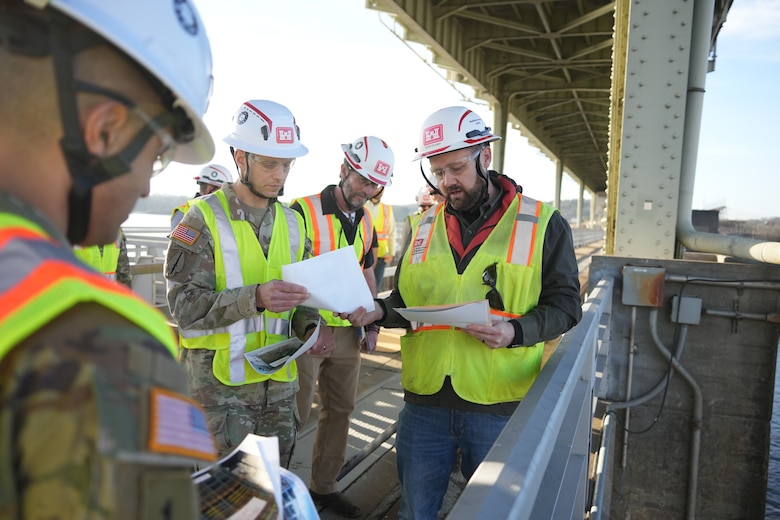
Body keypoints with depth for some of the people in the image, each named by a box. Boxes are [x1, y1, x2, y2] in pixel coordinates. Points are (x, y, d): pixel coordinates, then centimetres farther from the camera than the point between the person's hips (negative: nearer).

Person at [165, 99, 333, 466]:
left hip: (279, 380, 6)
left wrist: (311, 327, -9)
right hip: (219, 382, -5)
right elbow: (184, 303, -16)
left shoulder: (292, 222, 8)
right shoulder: (205, 217, -10)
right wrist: (255, 298, -31)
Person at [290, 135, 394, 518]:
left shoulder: (365, 221, 9)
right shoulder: (303, 212, -13)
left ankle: (324, 486, 32)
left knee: (340, 410, 15)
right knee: (294, 414, 2)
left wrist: (372, 325, 13)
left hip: (347, 331, 7)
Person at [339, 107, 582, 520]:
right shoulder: (424, 226, 7)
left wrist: (516, 331, -21)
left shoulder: (542, 224, -3)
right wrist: (379, 312, -6)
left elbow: (564, 304, -3)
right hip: (425, 402, 3)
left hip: (499, 407, -2)